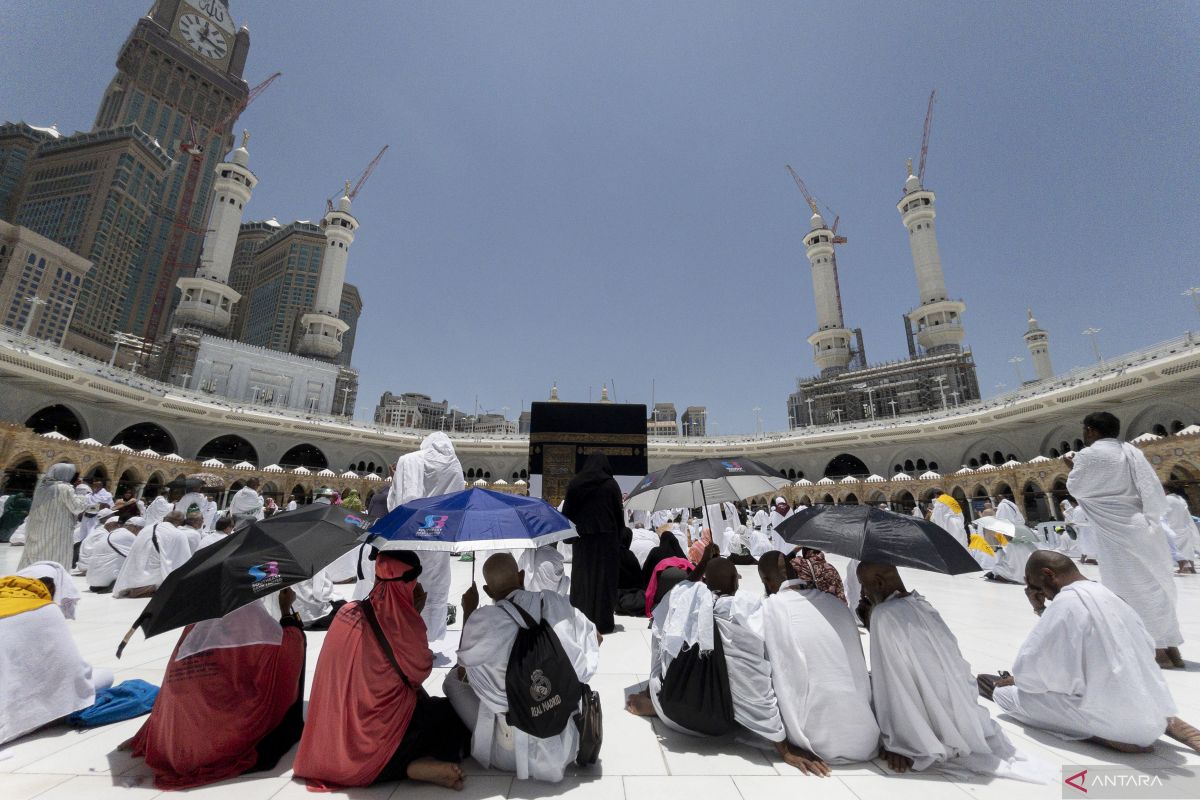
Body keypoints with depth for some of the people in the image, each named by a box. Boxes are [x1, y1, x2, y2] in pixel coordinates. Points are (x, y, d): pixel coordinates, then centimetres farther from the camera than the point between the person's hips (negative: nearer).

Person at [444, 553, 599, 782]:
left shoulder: (483, 620, -18)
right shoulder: (557, 603, -10)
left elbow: (463, 670, 1)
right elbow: (595, 639, 5)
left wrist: (468, 612, 6)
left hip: (511, 753, -2)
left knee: (452, 679, 13)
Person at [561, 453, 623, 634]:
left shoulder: (574, 483, 3)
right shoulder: (610, 484, -4)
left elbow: (566, 512, 7)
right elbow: (619, 513, -2)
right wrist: (619, 536, 8)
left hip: (582, 536, 2)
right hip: (606, 537, -2)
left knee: (581, 577, 11)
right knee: (603, 578, 4)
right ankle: (603, 622, 8)